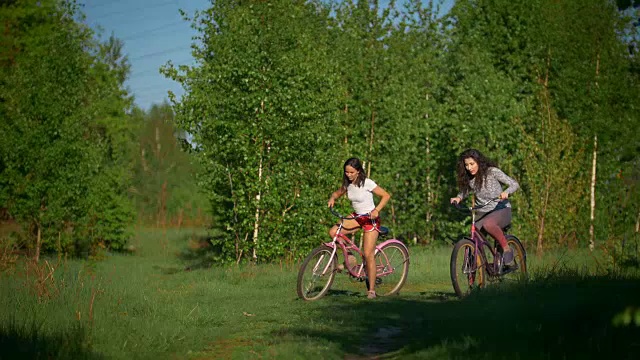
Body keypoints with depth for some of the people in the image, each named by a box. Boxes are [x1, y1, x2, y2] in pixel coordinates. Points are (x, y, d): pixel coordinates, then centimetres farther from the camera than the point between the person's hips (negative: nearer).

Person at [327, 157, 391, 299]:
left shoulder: (367, 183, -19)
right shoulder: (348, 184, 0)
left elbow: (386, 195, -16)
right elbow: (337, 193, 16)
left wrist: (376, 210, -30)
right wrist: (332, 198, -8)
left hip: (370, 219, -6)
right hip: (357, 217, 6)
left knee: (368, 254, -10)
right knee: (333, 232, -15)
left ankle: (371, 290, -2)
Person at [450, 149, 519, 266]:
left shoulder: (492, 172, -10)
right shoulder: (468, 178, 4)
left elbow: (514, 184, -11)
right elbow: (465, 191, 21)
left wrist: (506, 192, -32)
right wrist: (458, 198, -2)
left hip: (501, 210, -5)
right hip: (482, 212, 5)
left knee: (488, 224, -37)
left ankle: (506, 248, -18)